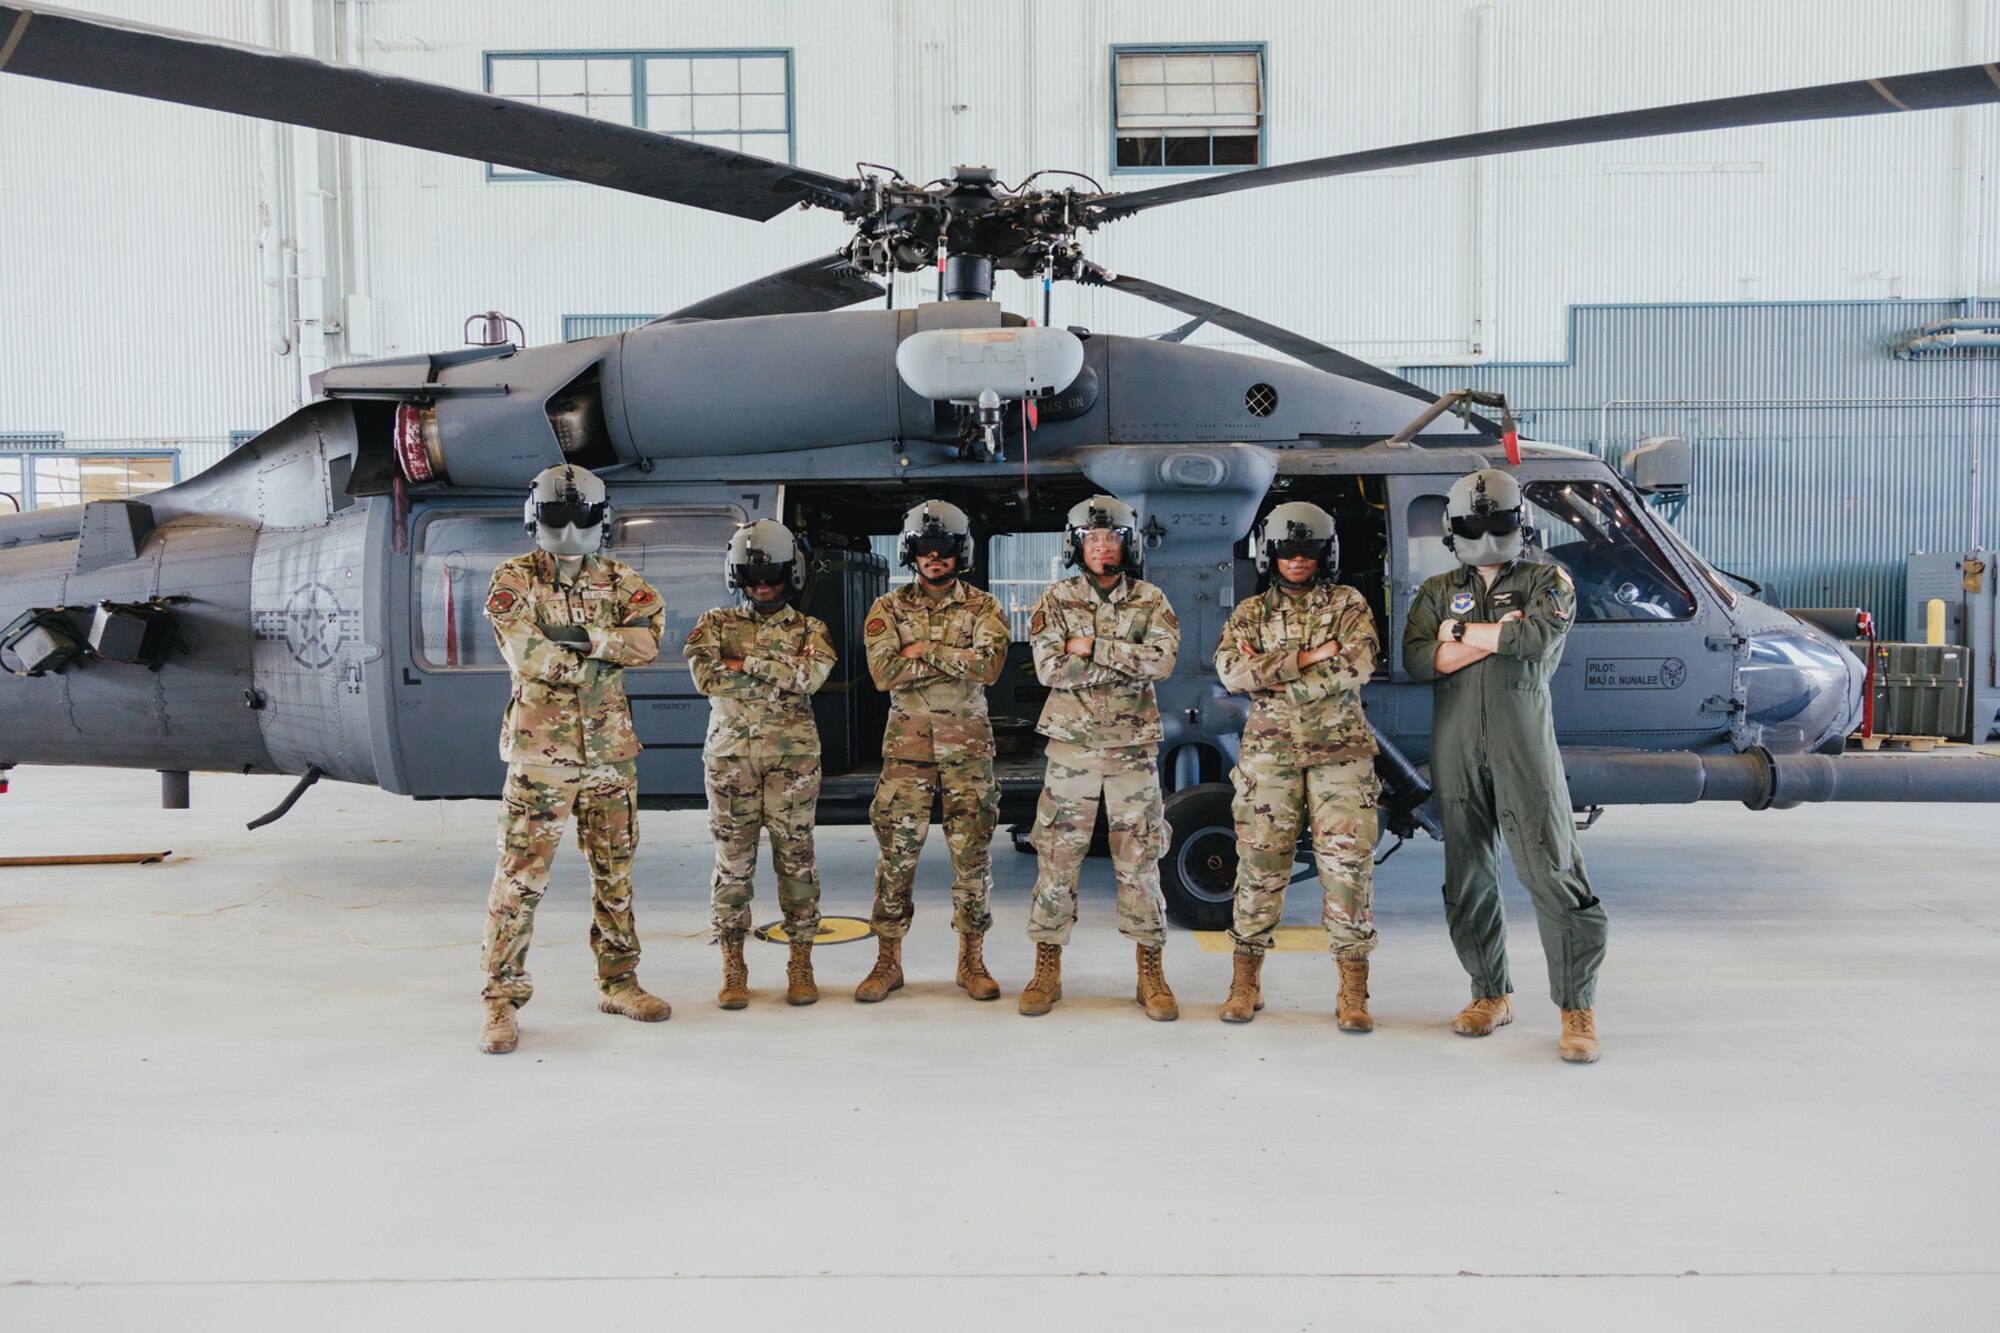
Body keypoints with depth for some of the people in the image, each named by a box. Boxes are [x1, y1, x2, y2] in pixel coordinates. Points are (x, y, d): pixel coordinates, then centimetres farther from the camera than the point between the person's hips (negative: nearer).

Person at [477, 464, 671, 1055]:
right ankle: (503, 998, 3)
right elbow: (528, 656, -15)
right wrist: (606, 651, -11)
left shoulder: (619, 580, 10)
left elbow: (648, 637, -9)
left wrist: (575, 637, -17)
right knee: (521, 876, -5)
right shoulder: (514, 580, 0)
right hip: (541, 751, -4)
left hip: (611, 750, 4)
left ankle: (619, 982, 26)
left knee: (615, 872, 13)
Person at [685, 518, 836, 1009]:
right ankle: (733, 966, 11)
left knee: (796, 857, 1)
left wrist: (744, 664, -11)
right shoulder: (716, 623, 8)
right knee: (732, 861, 2)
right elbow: (706, 675, -11)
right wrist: (779, 677, -9)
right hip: (730, 754, 0)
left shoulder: (809, 629, 9)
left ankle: (801, 963, 11)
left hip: (792, 756, 0)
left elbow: (812, 674, -13)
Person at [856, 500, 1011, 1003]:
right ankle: (888, 961, 11)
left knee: (972, 852, 2)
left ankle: (973, 960, 13)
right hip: (907, 742, 0)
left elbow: (990, 665, -14)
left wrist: (924, 651, -15)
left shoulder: (982, 608, 4)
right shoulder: (889, 609, 5)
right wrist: (956, 660, -12)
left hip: (967, 743, 0)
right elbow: (884, 672, -10)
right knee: (897, 852, 1)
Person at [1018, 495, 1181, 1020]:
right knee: (1057, 856, 2)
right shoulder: (1056, 601, 3)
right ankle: (1047, 971, 12)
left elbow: (1162, 660, -13)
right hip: (1072, 743, 0)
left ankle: (1151, 974, 12)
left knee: (1139, 858, 3)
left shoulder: (1151, 601, 4)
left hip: (1133, 745, 0)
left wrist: (1091, 647, -15)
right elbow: (1049, 669, -11)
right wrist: (1128, 661, -11)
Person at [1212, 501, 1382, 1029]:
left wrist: (1270, 675, -11)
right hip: (1269, 753, 1)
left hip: (1339, 751, -1)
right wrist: (1307, 657, -14)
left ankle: (1353, 992, 2)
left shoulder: (1348, 604, 8)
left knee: (1348, 864, -4)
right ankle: (1246, 982, 12)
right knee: (1260, 865, 2)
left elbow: (1358, 665, -10)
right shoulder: (1249, 614, 11)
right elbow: (1231, 670, -7)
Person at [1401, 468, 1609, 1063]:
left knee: (1552, 873, -8)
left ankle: (1578, 1008, -1)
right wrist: (1498, 637, -9)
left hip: (1524, 749, -3)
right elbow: (1417, 658, -3)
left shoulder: (1547, 580, 7)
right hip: (1457, 752, 3)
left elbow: (1538, 637, -14)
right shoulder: (1437, 591, 15)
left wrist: (1460, 632, -4)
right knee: (1468, 875, 8)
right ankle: (1491, 994, 22)